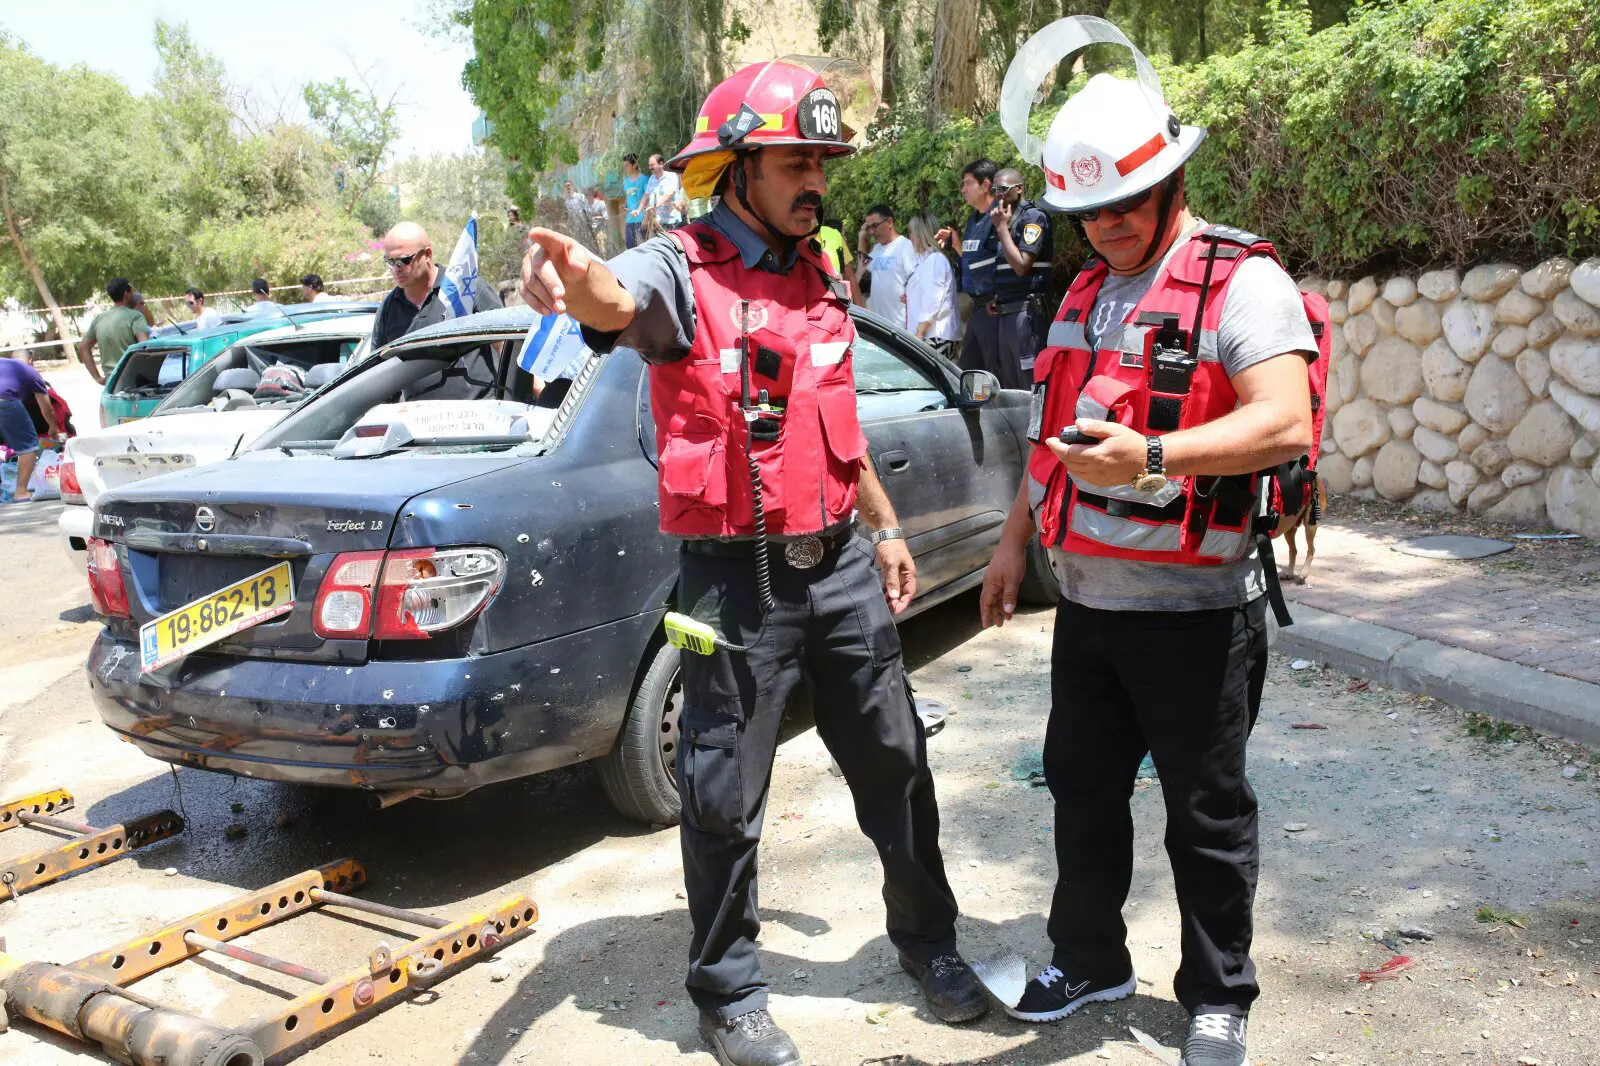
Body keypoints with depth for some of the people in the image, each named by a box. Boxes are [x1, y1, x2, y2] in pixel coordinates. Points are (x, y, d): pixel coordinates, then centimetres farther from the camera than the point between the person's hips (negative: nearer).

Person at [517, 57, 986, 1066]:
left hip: (841, 560, 6)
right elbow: (614, 303, -34)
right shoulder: (680, 270, -9)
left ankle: (930, 944, 38)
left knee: (896, 764, 16)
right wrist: (576, 275, -58)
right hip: (738, 573, -6)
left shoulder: (822, 278, 12)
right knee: (727, 799, 5)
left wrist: (886, 527, 23)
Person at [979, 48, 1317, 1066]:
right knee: (1083, 788, 18)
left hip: (1194, 608, -7)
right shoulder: (1089, 291, 13)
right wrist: (1016, 538, 18)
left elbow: (1284, 424, -26)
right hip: (1087, 598, 7)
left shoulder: (1244, 282, -12)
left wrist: (1152, 457, -38)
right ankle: (1090, 961, 37)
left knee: (1208, 813, 8)